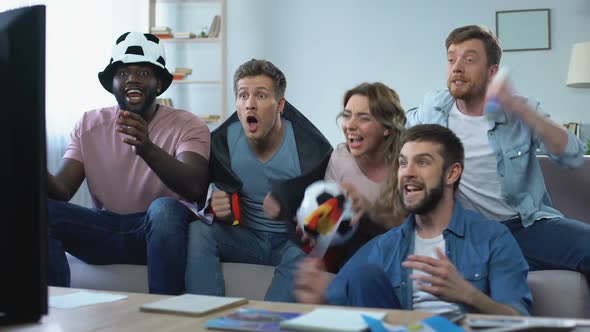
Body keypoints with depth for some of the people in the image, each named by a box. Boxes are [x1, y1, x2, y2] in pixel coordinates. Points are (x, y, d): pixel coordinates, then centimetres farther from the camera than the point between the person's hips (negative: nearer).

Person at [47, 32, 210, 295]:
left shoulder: (187, 125, -5)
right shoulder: (89, 125, 7)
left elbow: (195, 188, -23)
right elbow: (62, 190, -2)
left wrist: (148, 150, -41)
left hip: (160, 231, -3)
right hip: (104, 231, 3)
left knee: (165, 207, -36)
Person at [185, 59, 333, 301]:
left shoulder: (311, 148, -15)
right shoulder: (222, 142, -7)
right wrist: (219, 211, -17)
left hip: (292, 241, -3)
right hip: (246, 238, 3)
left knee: (303, 254, -36)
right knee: (198, 231, -23)